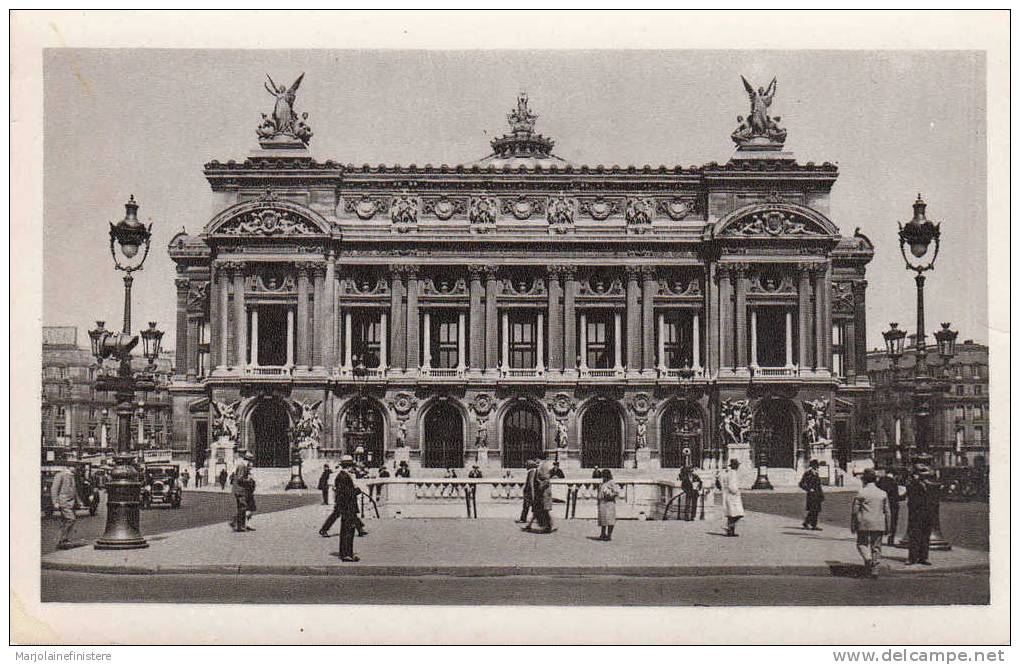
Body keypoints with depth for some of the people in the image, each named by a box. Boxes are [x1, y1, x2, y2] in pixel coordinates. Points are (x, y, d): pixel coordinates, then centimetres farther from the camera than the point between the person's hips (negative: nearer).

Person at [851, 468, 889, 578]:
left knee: (862, 543, 8)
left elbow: (855, 511, -4)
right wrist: (887, 526, 16)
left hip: (864, 524, -4)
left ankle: (867, 558, -20)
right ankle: (874, 570, 7)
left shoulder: (861, 494, -5)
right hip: (879, 525, 4)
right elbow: (887, 511, 10)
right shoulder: (883, 494, 7)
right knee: (876, 546, 9)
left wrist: (852, 525, 4)